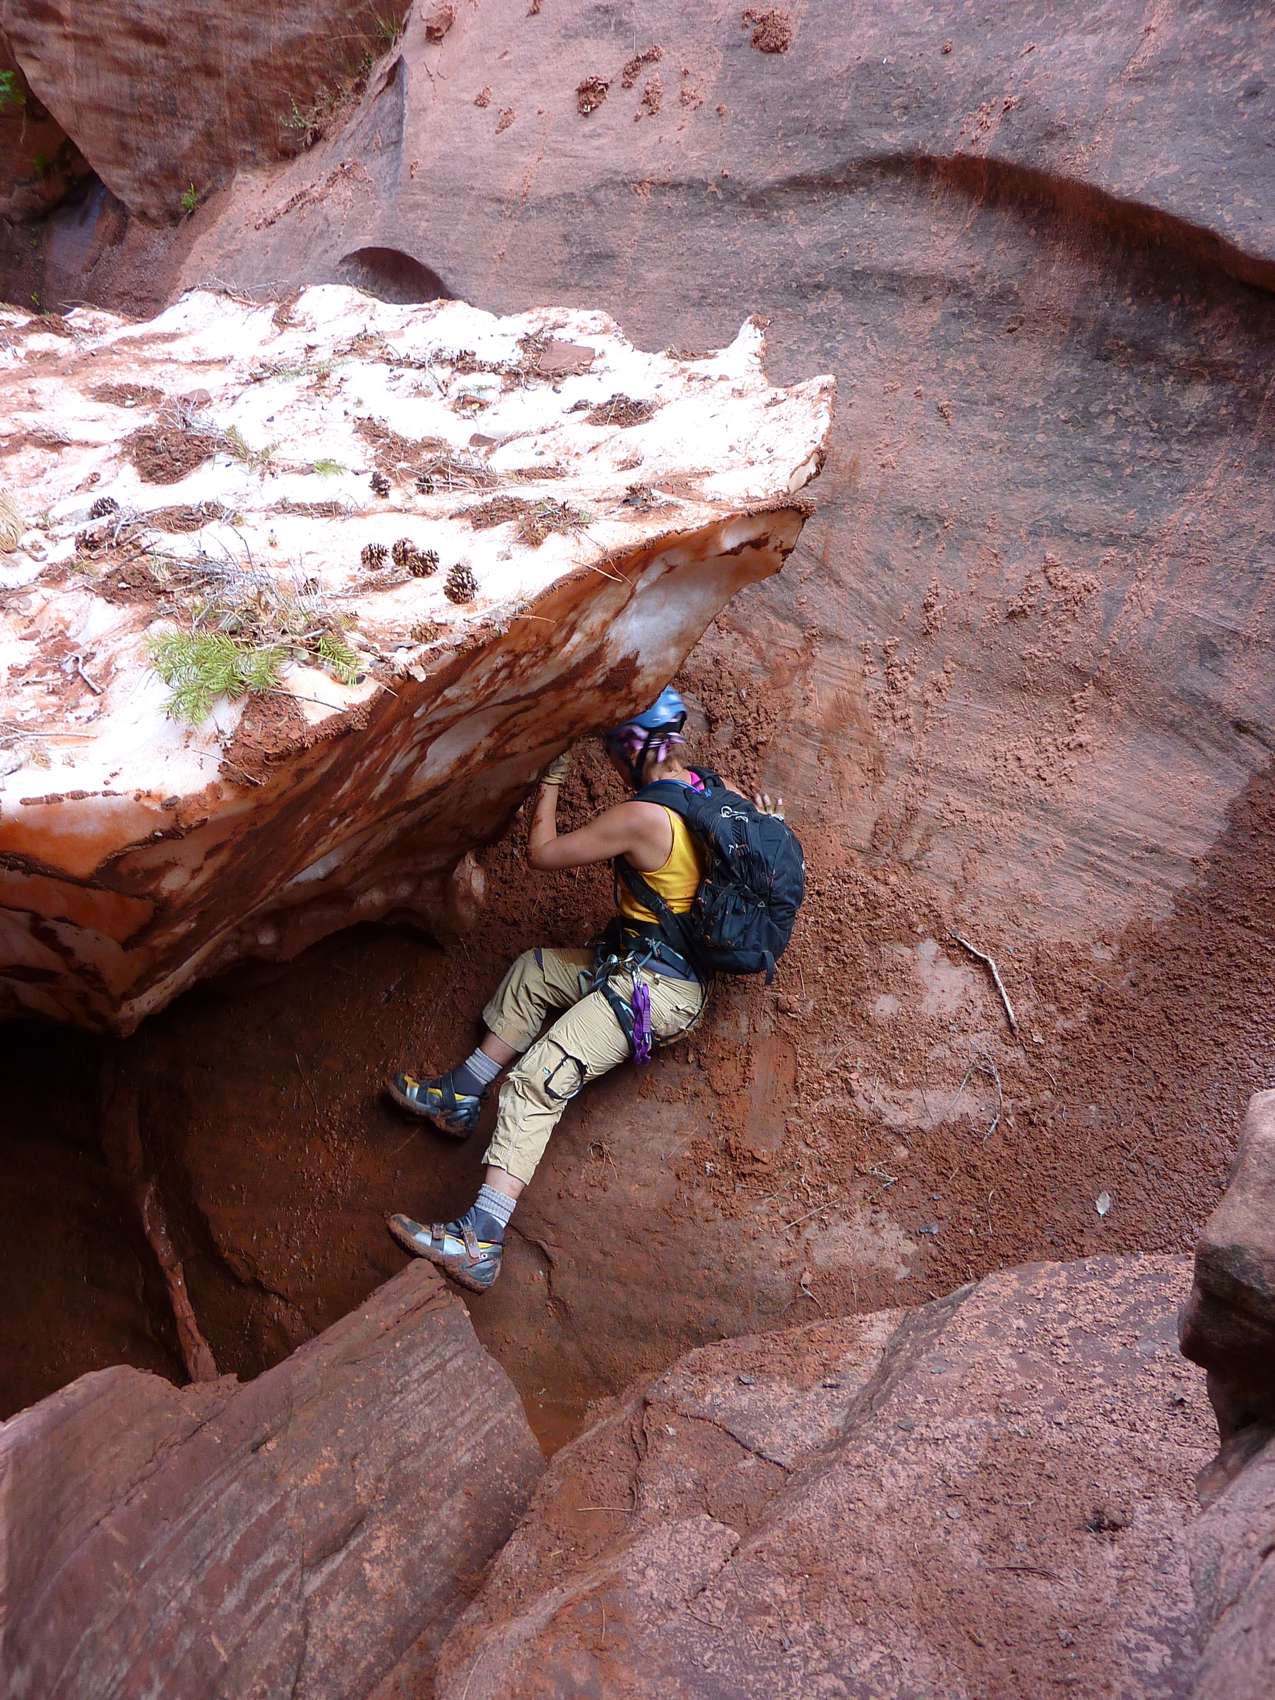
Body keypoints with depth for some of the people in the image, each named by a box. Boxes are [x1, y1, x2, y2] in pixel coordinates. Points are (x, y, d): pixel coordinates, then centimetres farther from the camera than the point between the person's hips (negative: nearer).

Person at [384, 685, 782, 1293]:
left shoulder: (643, 817, -24)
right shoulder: (705, 788, 2)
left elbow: (541, 852, -12)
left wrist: (553, 778, -2)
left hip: (655, 990, -10)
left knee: (538, 1079, -18)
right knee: (534, 970, 22)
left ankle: (481, 1243, -21)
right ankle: (458, 1099, 28)